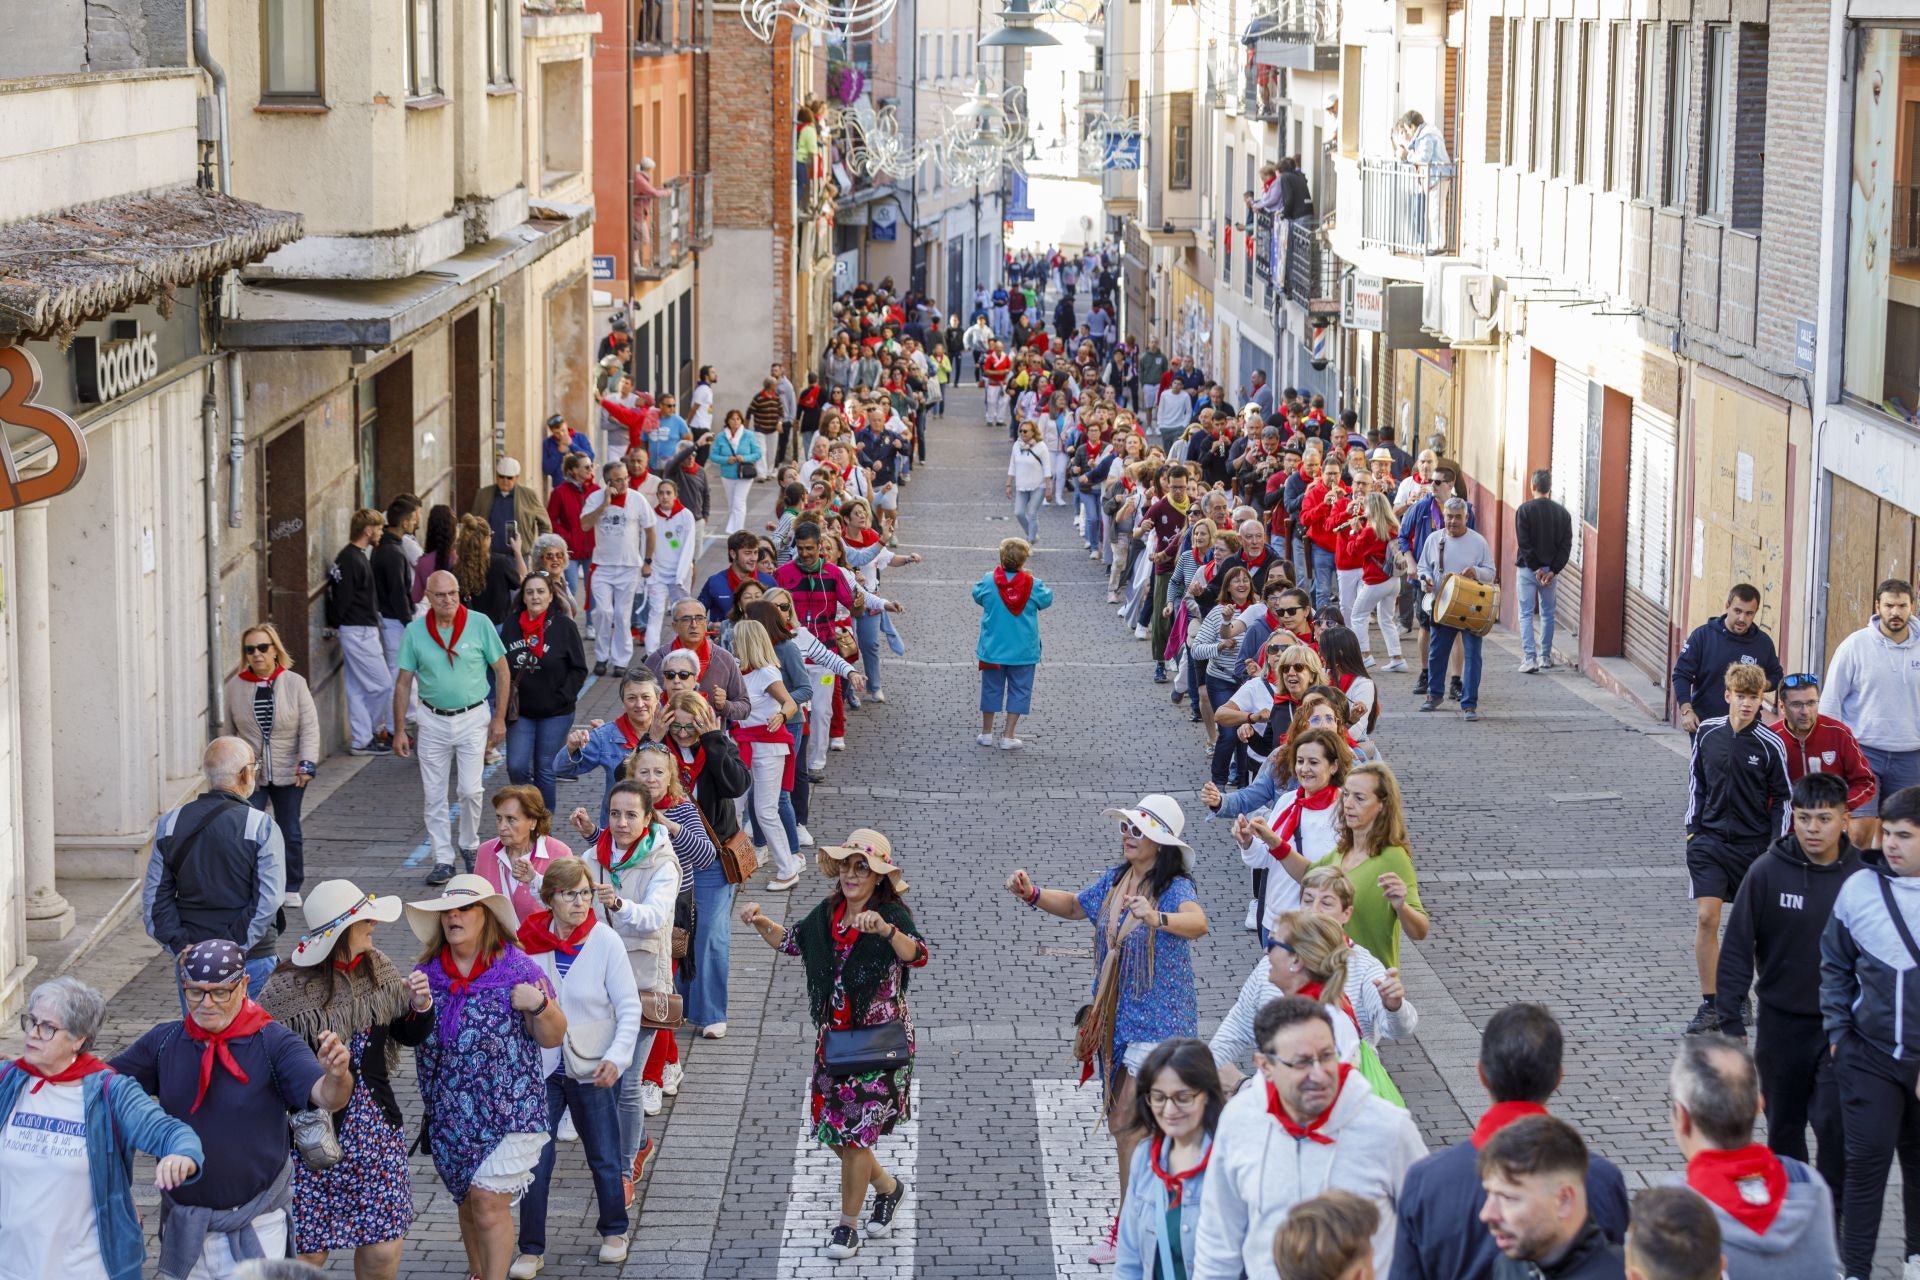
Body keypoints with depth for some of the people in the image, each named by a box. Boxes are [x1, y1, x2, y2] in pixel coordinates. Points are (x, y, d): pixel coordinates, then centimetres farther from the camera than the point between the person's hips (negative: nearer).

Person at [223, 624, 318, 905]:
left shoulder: (294, 684, -4)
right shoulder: (235, 686, -1)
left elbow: (309, 727, -5)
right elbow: (230, 731, 8)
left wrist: (307, 763, -16)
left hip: (288, 774, 0)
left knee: (290, 833, 9)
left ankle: (291, 889, 24)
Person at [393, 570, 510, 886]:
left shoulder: (479, 625, -8)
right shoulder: (415, 631, -4)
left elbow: (501, 671, 1)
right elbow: (404, 683, 2)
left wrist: (499, 718, -2)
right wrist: (400, 730, 0)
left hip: (472, 717, -2)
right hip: (433, 720, 2)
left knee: (470, 789, -6)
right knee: (434, 795, 4)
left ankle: (469, 846, 18)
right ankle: (442, 859, 13)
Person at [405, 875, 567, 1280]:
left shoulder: (517, 969, -8)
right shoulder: (426, 973, 3)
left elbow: (553, 1037, -4)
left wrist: (539, 1004, -24)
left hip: (507, 1110, -4)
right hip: (450, 1115, 4)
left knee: (488, 1201, -9)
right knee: (468, 1203, 15)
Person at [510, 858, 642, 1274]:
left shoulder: (604, 940, -12)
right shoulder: (528, 941, -8)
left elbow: (629, 1006, -9)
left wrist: (617, 1056, -19)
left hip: (591, 1070, -1)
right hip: (539, 1068, 1)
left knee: (604, 1156, 11)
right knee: (535, 1158, -1)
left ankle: (613, 1230, 35)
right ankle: (531, 1249, 12)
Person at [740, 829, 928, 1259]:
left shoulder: (893, 915, -17)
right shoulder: (828, 913, 2)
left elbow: (917, 956, -36)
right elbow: (790, 941, 18)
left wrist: (885, 929, -54)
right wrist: (761, 923, -2)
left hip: (880, 1042, -6)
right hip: (834, 1037, 6)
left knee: (855, 1134, 0)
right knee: (833, 1130, 13)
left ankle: (847, 1225, 17)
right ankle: (888, 1187, 38)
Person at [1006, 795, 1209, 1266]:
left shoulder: (1175, 887, -20)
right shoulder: (1115, 880, 4)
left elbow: (1197, 923, -41)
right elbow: (1076, 905, 21)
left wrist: (1158, 919, -61)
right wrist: (1033, 894, 3)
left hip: (1158, 1021, -8)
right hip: (1115, 1018, 8)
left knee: (1128, 1125, -7)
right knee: (1121, 1124, 15)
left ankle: (1128, 1229, 3)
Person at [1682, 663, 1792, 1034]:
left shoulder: (1770, 746, -8)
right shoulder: (1708, 732, -1)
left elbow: (1784, 798, 0)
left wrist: (1774, 848, -5)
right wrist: (1693, 829, 8)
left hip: (1753, 845, -1)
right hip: (1710, 840, 1)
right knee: (1706, 918, -10)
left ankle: (1739, 996, 28)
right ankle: (1709, 1005, -4)